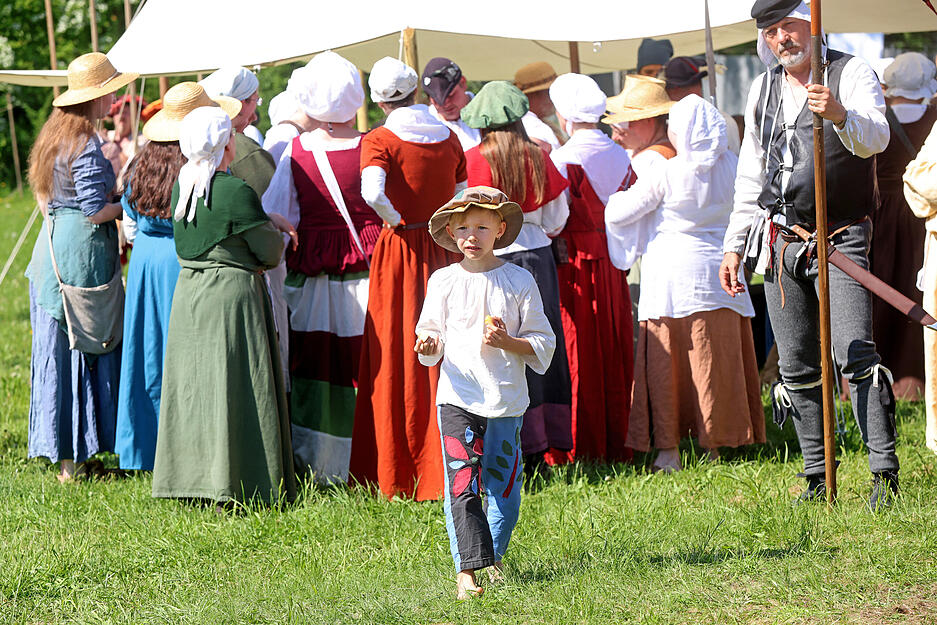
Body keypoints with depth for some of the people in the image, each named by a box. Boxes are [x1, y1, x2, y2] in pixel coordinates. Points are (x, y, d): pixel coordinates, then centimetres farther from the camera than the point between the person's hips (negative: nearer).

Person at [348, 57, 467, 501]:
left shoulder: (379, 141, -9)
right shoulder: (448, 139, 5)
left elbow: (373, 193, -26)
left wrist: (395, 221, -9)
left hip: (397, 251, -3)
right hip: (442, 254, 3)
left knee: (395, 363, 3)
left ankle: (395, 476, 6)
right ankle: (441, 470, 12)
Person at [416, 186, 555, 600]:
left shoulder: (519, 281, 2)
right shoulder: (444, 281, 5)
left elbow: (542, 344, 3)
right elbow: (433, 334, 10)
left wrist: (507, 343, -15)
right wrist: (429, 345, -14)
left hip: (506, 399, 0)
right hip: (457, 398, 0)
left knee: (503, 483, 6)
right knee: (461, 484, -11)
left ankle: (493, 557, 27)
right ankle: (467, 569, -14)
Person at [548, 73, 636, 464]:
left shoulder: (563, 160, -13)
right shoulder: (620, 157, 5)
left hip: (574, 265, -6)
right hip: (612, 264, 6)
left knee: (578, 359, 0)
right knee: (614, 354, 11)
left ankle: (579, 449, 3)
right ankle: (616, 443, 16)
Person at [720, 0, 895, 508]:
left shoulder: (852, 72, -4)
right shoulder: (763, 89, 14)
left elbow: (876, 136, -23)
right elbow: (750, 174, 21)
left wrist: (841, 115, -44)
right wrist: (733, 244, 16)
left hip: (839, 237, -6)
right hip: (780, 241, 6)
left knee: (855, 353, -18)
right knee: (797, 368, 5)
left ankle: (885, 474, -18)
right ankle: (818, 479, 11)